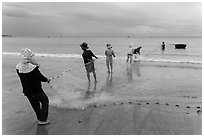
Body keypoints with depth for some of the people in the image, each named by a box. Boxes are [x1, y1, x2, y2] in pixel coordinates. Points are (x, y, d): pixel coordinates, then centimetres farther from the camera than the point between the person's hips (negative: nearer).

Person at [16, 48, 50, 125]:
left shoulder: (18, 67, -7)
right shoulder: (33, 67, -26)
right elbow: (40, 77, -18)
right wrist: (47, 80, 3)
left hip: (27, 91, 6)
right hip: (36, 90, -6)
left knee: (35, 104, 24)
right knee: (45, 102, 17)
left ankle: (39, 118, 39)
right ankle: (42, 120, 20)